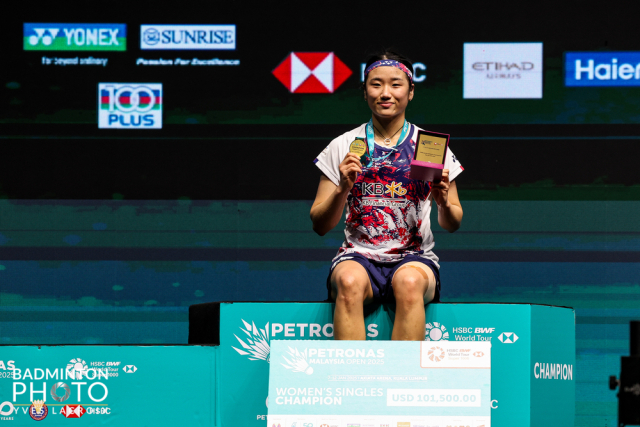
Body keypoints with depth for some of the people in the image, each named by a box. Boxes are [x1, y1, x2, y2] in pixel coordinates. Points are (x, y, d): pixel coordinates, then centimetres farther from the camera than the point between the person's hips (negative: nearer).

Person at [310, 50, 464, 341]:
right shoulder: (343, 147, 9)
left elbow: (451, 225, 11)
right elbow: (320, 225, 6)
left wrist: (444, 204, -12)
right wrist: (343, 189, -12)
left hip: (415, 258, 0)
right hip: (358, 256, 0)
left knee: (409, 282, -36)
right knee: (350, 282, -35)